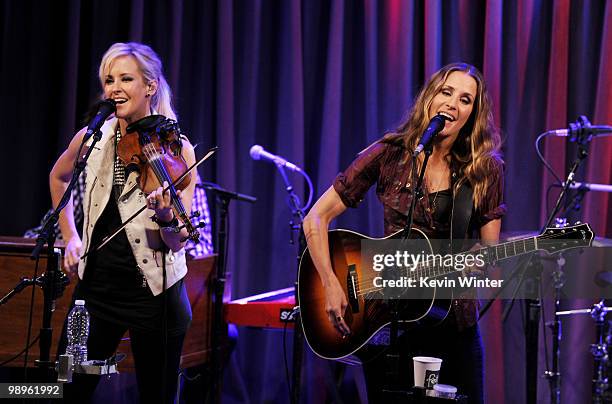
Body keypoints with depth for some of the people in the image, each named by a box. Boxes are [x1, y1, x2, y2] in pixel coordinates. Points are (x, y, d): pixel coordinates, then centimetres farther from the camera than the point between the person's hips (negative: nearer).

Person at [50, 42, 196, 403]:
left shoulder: (176, 149, -10)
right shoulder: (93, 138, -1)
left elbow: (179, 239, -15)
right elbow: (58, 177, 22)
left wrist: (166, 217, -36)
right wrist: (70, 236, 14)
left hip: (153, 291, -3)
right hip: (97, 284, 3)